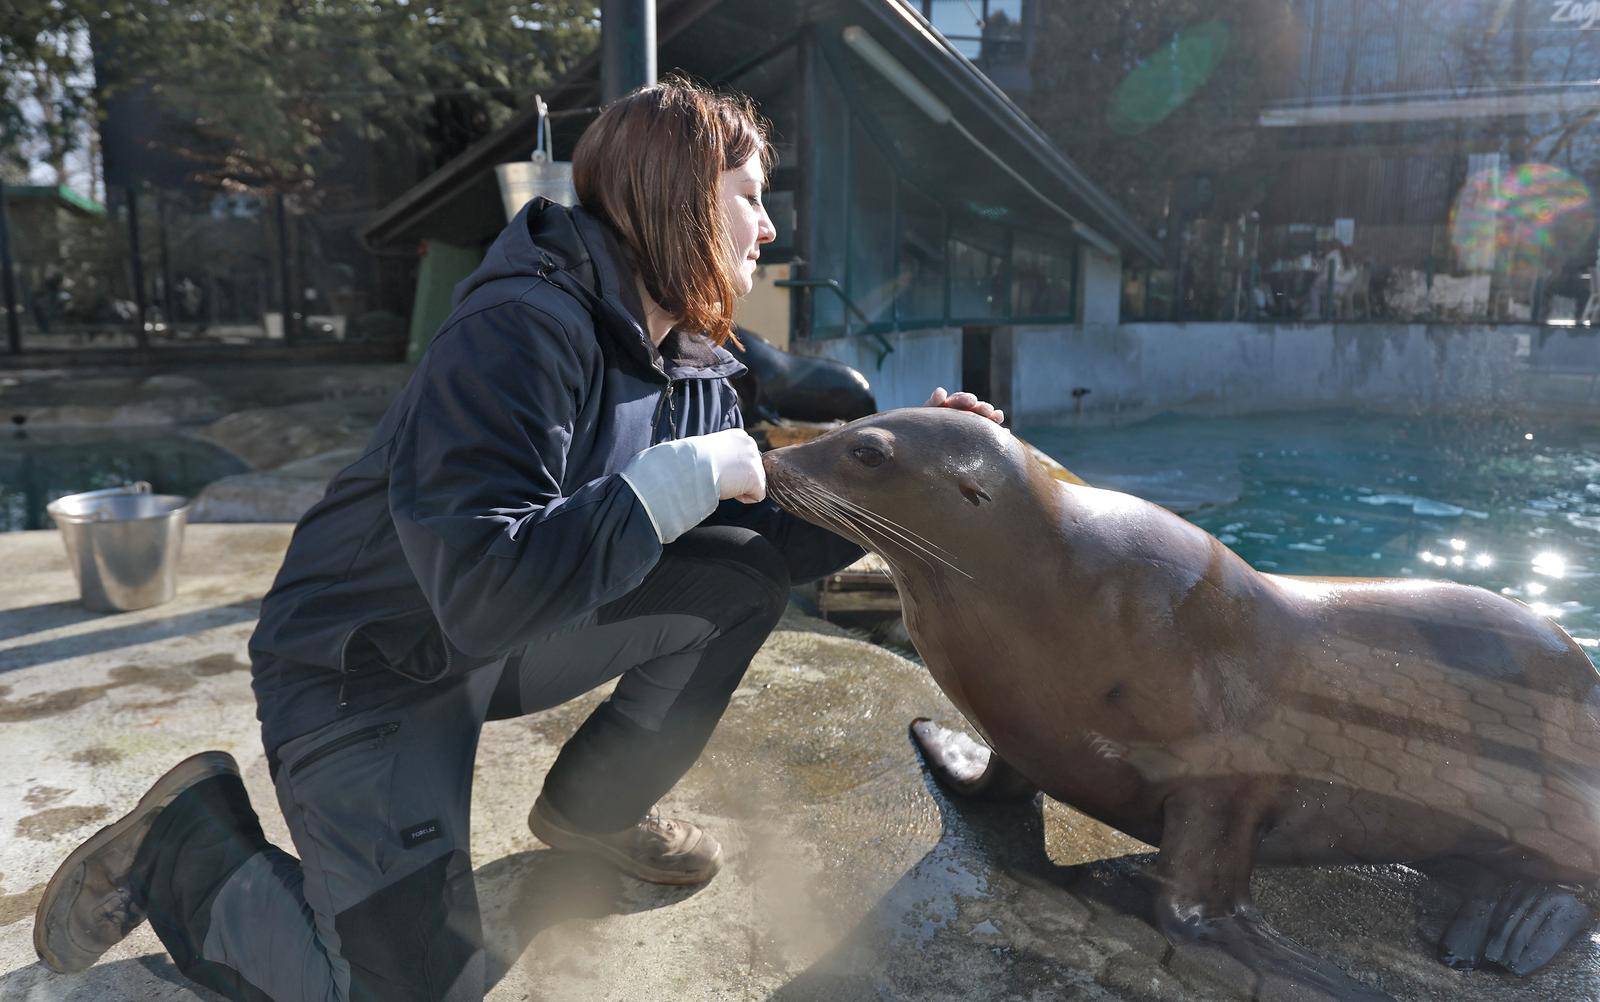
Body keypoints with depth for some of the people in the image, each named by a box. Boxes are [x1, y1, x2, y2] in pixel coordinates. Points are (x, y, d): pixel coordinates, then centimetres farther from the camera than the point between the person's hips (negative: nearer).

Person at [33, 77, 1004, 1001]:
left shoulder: (696, 373, -1)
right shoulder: (522, 330, -27)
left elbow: (774, 537, 3)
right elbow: (487, 589, -36)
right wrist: (686, 473, -31)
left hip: (516, 646, 8)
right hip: (366, 671, -7)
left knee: (749, 573, -6)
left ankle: (595, 804, 11)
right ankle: (188, 843, 10)